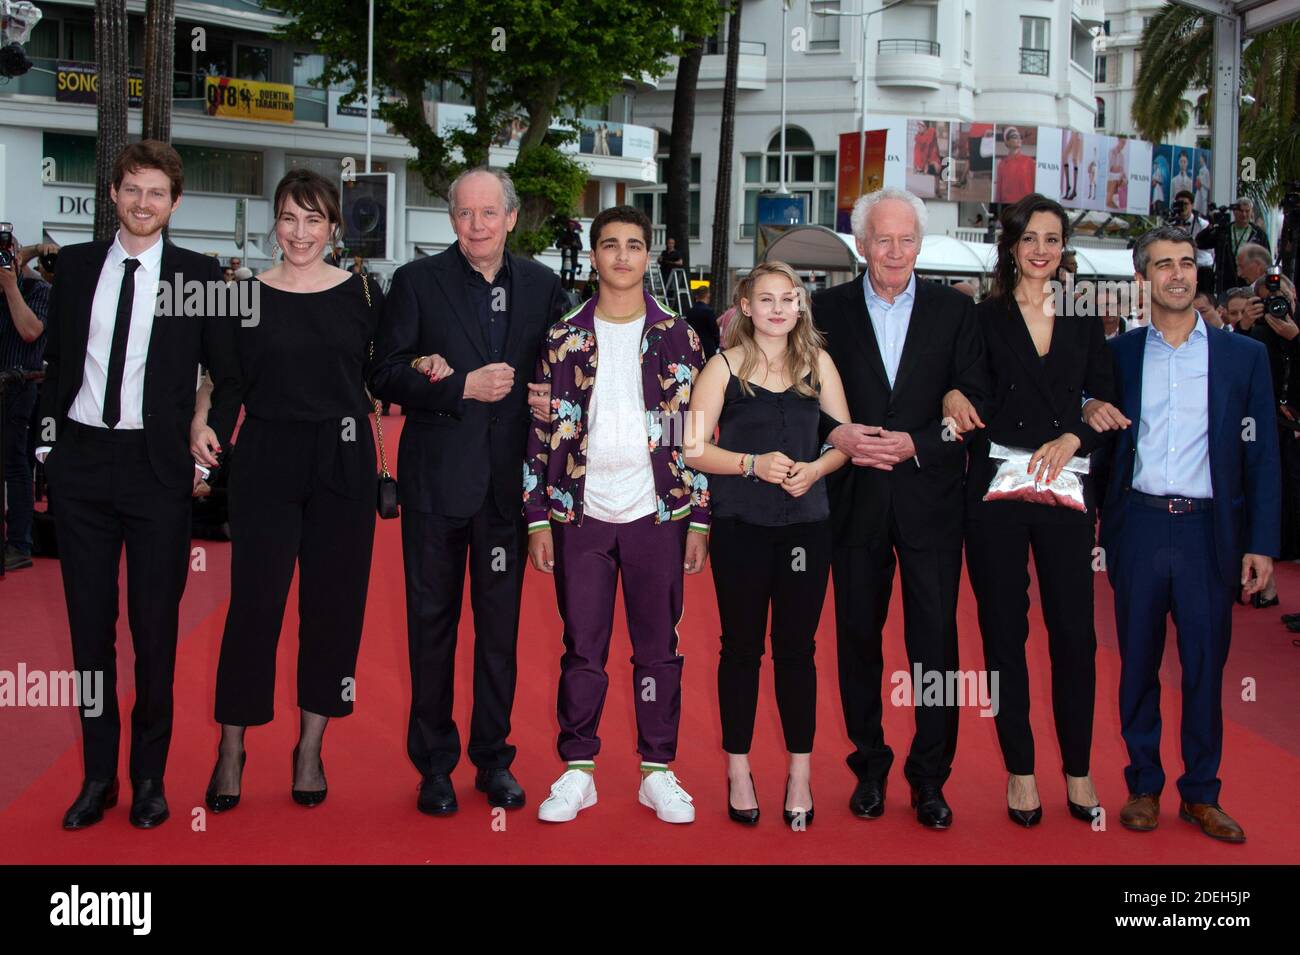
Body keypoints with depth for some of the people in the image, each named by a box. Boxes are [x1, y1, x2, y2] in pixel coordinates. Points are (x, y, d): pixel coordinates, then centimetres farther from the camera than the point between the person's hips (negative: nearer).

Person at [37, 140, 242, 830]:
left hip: (158, 465, -3)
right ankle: (98, 776, 19)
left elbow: (228, 376, 4)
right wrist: (49, 436, 7)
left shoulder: (199, 275, 0)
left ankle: (149, 778, 17)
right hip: (80, 462, 3)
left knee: (156, 628, 3)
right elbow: (55, 358, 14)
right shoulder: (76, 265, 9)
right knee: (89, 623, 8)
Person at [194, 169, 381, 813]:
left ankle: (311, 748, 20)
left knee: (333, 604, 6)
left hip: (342, 464, 1)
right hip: (265, 462, -1)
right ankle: (231, 747, 14)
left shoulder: (362, 293, 5)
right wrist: (201, 422, -11)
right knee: (254, 603, -2)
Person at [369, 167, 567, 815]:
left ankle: (494, 757, 21)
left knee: (500, 622, 8)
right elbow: (385, 377, -6)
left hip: (509, 478, 2)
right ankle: (434, 763, 18)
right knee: (432, 620, 6)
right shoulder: (417, 282, 0)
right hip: (437, 477, -2)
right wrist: (464, 386, -16)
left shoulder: (543, 287, 7)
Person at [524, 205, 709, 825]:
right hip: (581, 515, 0)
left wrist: (700, 519, 0)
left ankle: (658, 773, 17)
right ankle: (578, 771, 17)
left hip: (658, 516, 0)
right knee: (582, 648, 6)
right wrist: (538, 520, 0)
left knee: (659, 648, 6)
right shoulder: (564, 338, 5)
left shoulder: (678, 338, 4)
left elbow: (697, 432, 5)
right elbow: (543, 432, 5)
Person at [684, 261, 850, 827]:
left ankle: (800, 771, 16)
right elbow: (694, 449, -4)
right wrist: (753, 464, -18)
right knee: (742, 646, 7)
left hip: (806, 522, 2)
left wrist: (815, 468, -11)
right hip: (740, 525, -1)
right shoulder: (724, 366, 0)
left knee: (796, 647, 6)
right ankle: (738, 769, 19)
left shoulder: (817, 363, 7)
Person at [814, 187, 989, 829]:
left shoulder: (954, 311, 4)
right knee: (858, 637, 10)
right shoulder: (828, 310, 5)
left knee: (935, 642, 1)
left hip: (929, 498, -1)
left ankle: (930, 776, 14)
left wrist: (916, 444, -15)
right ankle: (869, 767, 24)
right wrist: (835, 435, -15)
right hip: (855, 502, 1)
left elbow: (973, 405, -1)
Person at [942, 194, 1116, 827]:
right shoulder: (983, 318, 4)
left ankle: (1078, 771, 15)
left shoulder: (1083, 321, 10)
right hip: (995, 491, -1)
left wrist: (1073, 438, -10)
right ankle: (1020, 770, 16)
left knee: (1074, 631, 2)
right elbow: (961, 388, 6)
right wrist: (952, 396, -16)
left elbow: (1105, 404, 7)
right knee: (1004, 631, 4)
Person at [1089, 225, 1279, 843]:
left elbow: (1262, 456, 4)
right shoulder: (1118, 354, 7)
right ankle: (1143, 787, 20)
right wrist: (1088, 409, -10)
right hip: (1138, 529, 1)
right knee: (1138, 662, 8)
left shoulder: (1243, 355, 5)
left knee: (1206, 667, 5)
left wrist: (1261, 544, -3)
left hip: (1209, 531, 0)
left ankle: (1201, 794, 18)